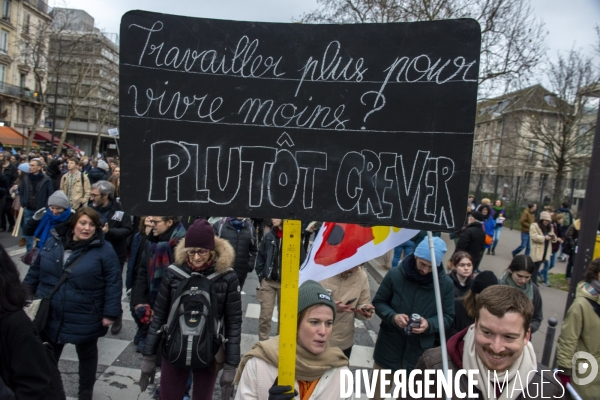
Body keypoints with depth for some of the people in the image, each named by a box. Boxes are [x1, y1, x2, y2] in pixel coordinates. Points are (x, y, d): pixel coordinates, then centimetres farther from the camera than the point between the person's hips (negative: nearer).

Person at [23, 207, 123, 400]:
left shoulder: (104, 249, -13)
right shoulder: (52, 242, 0)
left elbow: (113, 283, -13)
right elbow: (35, 272, 10)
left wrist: (110, 313, -16)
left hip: (85, 319, -3)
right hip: (49, 316, 3)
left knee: (87, 355, 18)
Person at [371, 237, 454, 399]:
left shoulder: (446, 284, -11)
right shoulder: (395, 275, -15)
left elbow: (447, 317, -3)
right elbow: (378, 302, -4)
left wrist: (429, 324, -22)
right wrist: (393, 317, -24)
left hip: (420, 350, 1)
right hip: (389, 345, -1)